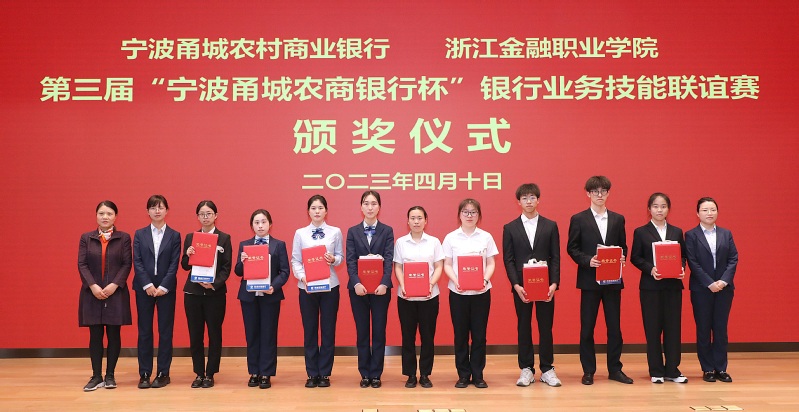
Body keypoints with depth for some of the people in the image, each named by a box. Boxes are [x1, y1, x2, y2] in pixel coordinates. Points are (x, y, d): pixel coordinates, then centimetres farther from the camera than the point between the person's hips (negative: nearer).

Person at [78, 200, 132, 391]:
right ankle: (96, 376, 10)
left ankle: (110, 375, 12)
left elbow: (126, 265, -2)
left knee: (113, 335, 2)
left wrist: (114, 285, -15)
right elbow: (82, 264, 1)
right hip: (92, 293, 1)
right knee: (95, 335, 3)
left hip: (116, 293, -1)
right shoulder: (86, 238, 8)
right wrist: (93, 286, -13)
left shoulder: (124, 238, 3)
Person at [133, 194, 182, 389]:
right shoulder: (139, 234, 7)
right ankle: (144, 373, 11)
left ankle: (163, 373, 9)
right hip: (144, 288, 1)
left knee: (166, 331, 2)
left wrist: (163, 286, -12)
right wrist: (148, 285, -12)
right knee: (144, 331, 4)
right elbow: (137, 262, -1)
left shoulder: (174, 235, 4)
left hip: (166, 289, -1)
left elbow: (174, 264, -2)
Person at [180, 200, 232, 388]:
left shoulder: (224, 238, 0)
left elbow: (226, 268, -4)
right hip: (193, 292, 2)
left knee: (214, 334, 4)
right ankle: (199, 373, 17)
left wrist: (214, 283, -19)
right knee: (195, 335, 5)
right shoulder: (190, 237, 8)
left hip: (215, 292, -2)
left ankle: (210, 374, 14)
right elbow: (185, 266, 7)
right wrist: (187, 255, -14)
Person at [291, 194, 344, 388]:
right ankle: (312, 374, 16)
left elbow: (341, 257, 6)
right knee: (309, 330, 6)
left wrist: (333, 259, -16)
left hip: (330, 286, 0)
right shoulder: (300, 233, 4)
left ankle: (325, 373, 15)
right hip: (306, 287, 0)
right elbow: (295, 260, 1)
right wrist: (302, 277, -15)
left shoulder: (335, 232, 3)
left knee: (328, 330, 4)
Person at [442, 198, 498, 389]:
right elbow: (447, 265, 2)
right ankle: (463, 374, 16)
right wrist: (455, 281, -15)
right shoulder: (451, 237, 2)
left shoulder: (486, 237, 4)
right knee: (460, 334, 5)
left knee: (479, 334, 4)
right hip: (458, 292, 0)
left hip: (481, 292, 0)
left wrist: (485, 280, -14)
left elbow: (490, 264, 4)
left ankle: (478, 374, 15)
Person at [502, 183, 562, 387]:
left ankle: (547, 369, 15)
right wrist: (516, 285, -11)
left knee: (546, 327, 5)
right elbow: (508, 260, 0)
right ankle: (526, 369, 14)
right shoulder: (510, 228, 4)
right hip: (521, 286, 0)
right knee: (523, 328, 6)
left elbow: (555, 257, 2)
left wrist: (554, 283, -9)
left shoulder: (550, 226, 5)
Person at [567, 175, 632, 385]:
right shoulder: (578, 219, 1)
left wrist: (622, 258, -9)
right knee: (587, 327, 2)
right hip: (589, 279, -2)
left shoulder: (618, 219, 10)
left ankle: (615, 369, 17)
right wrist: (588, 260, -17)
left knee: (614, 326, 7)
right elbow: (572, 248, -1)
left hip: (613, 280, 3)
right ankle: (588, 371, 12)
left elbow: (623, 246, 11)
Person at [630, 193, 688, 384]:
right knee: (653, 328, 1)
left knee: (673, 327, 4)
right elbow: (635, 257, -1)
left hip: (673, 285, 3)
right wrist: (650, 269, -16)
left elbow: (683, 255, 11)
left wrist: (682, 269, -9)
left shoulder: (677, 232, 12)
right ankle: (656, 372, 11)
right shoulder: (641, 232, 3)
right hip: (650, 286, -2)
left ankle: (672, 370, 13)